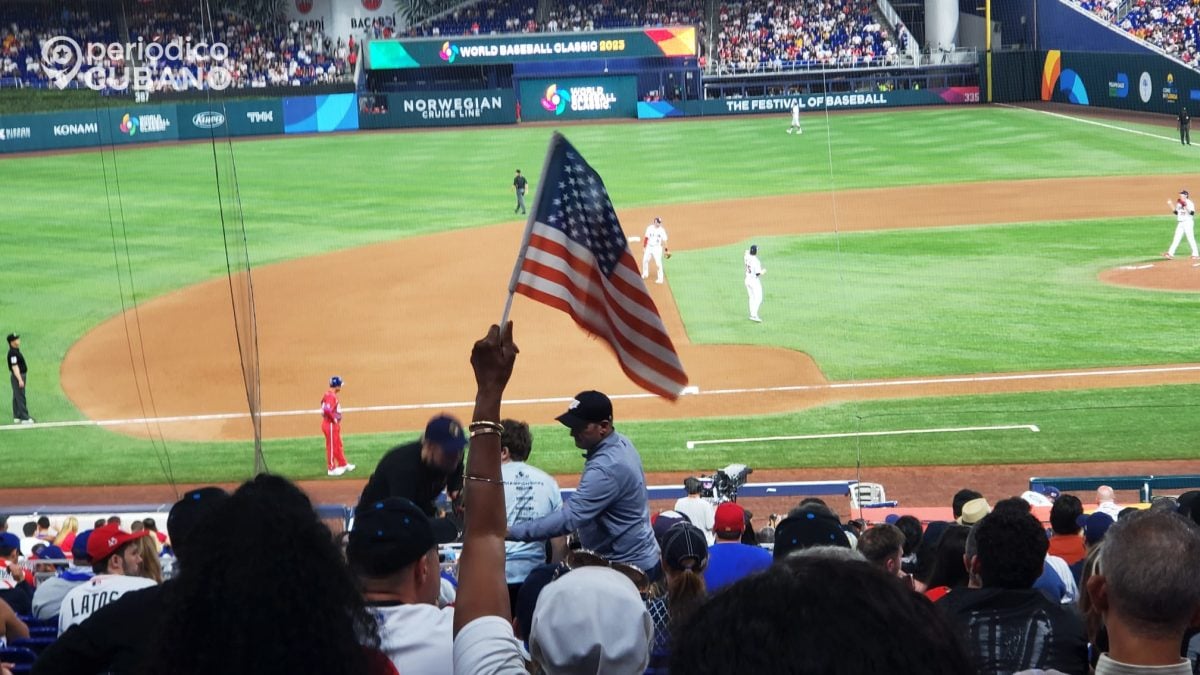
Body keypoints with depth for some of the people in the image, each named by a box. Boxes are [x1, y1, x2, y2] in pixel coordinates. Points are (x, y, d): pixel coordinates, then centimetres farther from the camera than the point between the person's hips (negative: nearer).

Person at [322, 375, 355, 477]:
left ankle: (343, 465, 30)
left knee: (338, 446, 19)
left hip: (334, 424, 10)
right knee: (332, 447, 0)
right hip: (330, 424, -10)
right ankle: (331, 469, 8)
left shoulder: (331, 395, 10)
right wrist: (334, 419, -19)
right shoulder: (331, 396, -21)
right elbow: (327, 410, -33)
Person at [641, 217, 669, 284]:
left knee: (658, 263, -7)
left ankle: (660, 278, 1)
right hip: (649, 247, 3)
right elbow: (646, 238, 7)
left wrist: (666, 250, -7)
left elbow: (664, 240, -4)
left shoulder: (662, 230, -6)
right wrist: (644, 247, 5)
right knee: (645, 260, 12)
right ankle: (645, 274, 35)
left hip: (657, 248, -3)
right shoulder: (649, 228, 0)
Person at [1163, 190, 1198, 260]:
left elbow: (1192, 213, -19)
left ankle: (1195, 254, 2)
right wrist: (1171, 205, 11)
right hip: (1180, 223, 7)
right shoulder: (1178, 203, 13)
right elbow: (1176, 212, 19)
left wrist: (1186, 206, -28)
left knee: (1190, 238, -6)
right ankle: (1170, 253, -1)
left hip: (1188, 222, -7)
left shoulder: (1189, 203, -9)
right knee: (1176, 238, 3)